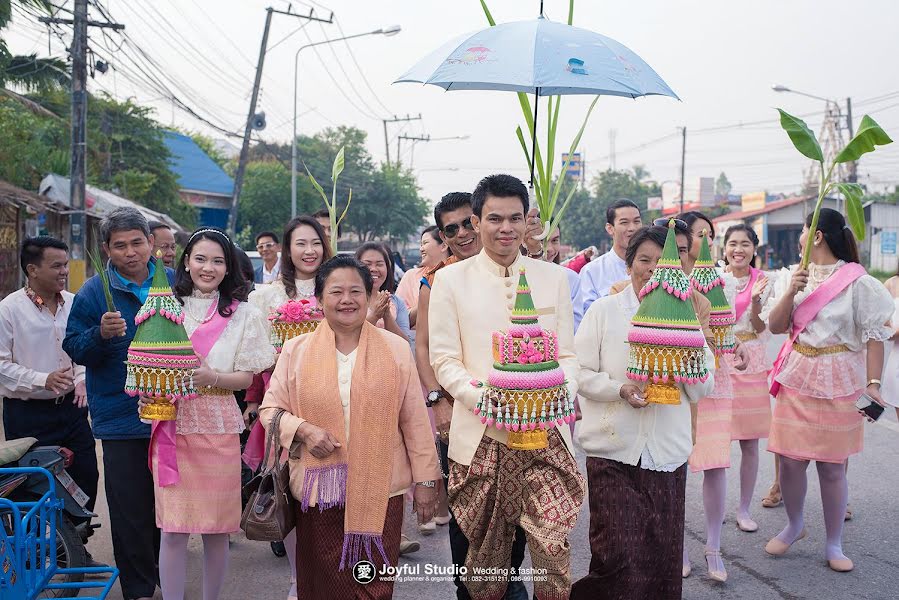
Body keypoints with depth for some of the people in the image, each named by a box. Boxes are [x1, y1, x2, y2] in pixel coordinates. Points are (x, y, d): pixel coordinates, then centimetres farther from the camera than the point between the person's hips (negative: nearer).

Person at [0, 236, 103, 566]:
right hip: (27, 414, -5)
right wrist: (43, 380, -20)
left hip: (70, 407, 5)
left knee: (85, 476, 9)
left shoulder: (74, 303, 3)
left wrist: (82, 379, 1)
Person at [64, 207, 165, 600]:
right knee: (130, 507, 0)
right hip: (121, 417, -3)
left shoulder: (174, 283, 4)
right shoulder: (93, 292, -5)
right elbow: (74, 349, -5)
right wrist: (102, 334, -24)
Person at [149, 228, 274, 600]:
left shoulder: (242, 314, 4)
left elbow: (246, 377, 1)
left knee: (215, 529, 6)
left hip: (217, 428, -1)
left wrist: (211, 378, -18)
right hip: (171, 423, 1)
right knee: (172, 530, 0)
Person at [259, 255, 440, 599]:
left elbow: (414, 420, 4)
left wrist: (425, 480, 4)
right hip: (318, 489, 1)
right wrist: (303, 429, -12)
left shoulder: (396, 349, 2)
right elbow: (270, 409, 8)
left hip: (380, 490, 0)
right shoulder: (296, 350, 3)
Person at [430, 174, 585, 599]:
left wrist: (560, 396, -11)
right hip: (481, 436, -1)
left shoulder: (554, 277, 8)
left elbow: (567, 355, 9)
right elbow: (444, 360, -1)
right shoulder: (450, 280, 2)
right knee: (485, 555, 11)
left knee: (553, 547, -5)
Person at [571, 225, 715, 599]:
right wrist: (620, 390, -17)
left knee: (663, 558, 9)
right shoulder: (604, 310, 2)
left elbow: (702, 390, 7)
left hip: (667, 453, 3)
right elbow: (581, 373, -2)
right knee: (620, 558, -7)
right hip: (613, 451, -3)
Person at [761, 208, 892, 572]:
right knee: (790, 460, 5)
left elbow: (874, 336, -7)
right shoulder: (794, 276, 7)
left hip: (838, 381, -4)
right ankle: (794, 526, 30)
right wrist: (791, 292, -12)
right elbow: (775, 326, 3)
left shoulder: (857, 281, -6)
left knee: (832, 467, 3)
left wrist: (873, 384, -15)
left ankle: (834, 545, 19)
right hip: (796, 377, 4)